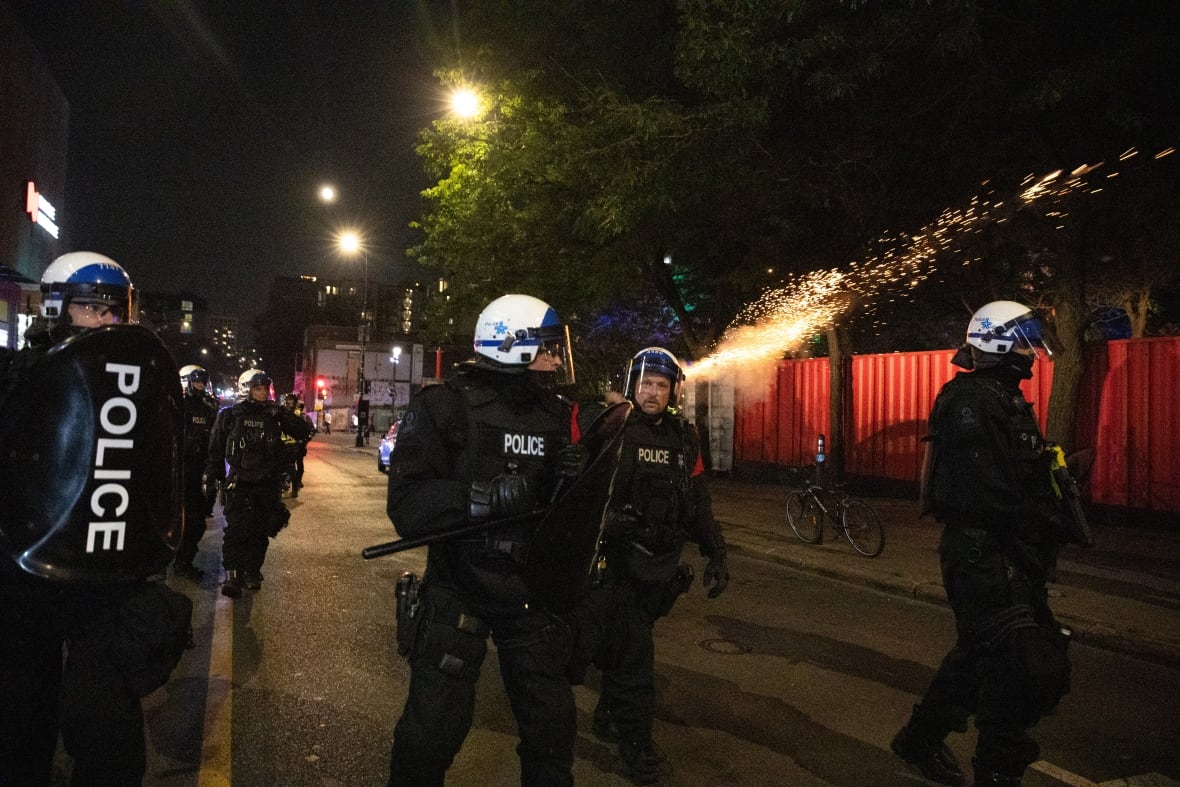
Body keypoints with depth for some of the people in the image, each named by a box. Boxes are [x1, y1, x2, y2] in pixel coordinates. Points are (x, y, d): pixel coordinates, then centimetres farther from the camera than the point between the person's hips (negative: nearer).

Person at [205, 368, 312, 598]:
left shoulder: (273, 415, 6)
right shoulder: (229, 415, 1)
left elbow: (303, 433, 2)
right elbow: (215, 449, 4)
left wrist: (283, 415, -11)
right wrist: (211, 478, 1)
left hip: (268, 484, 3)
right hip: (238, 483, -3)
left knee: (260, 531, 8)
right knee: (237, 529, -10)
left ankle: (252, 572, 20)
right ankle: (232, 575, -8)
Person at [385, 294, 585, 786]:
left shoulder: (556, 415, 3)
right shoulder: (444, 408, -12)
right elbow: (407, 506, -20)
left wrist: (572, 484, -15)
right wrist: (484, 496, -33)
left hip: (532, 595, 4)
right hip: (457, 593, -4)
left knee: (551, 727, 16)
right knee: (431, 734, 8)